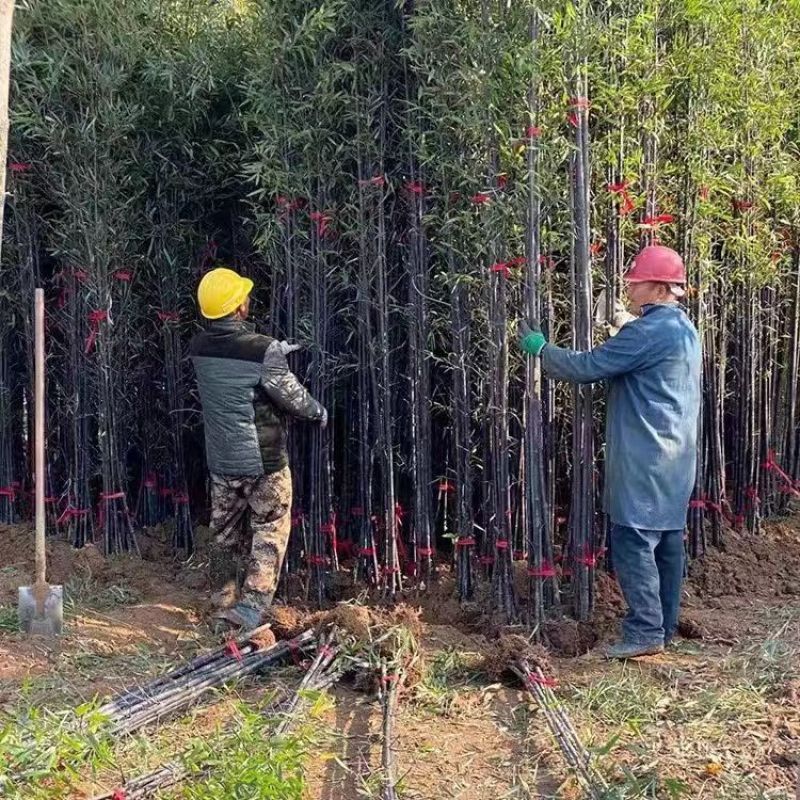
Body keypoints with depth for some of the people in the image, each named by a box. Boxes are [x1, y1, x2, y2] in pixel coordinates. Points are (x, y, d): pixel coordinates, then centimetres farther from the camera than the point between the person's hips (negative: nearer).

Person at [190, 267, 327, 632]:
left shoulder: (199, 349, -3)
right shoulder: (263, 350, -21)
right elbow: (292, 396, -11)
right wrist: (318, 411, 9)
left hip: (222, 461, 6)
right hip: (264, 460, -6)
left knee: (226, 534, 19)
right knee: (269, 534, 7)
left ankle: (226, 600, 32)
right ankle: (251, 605, 2)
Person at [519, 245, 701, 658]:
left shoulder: (648, 332, -16)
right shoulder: (684, 330, 15)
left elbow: (586, 366, -15)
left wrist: (540, 349, -1)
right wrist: (625, 330, 16)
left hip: (644, 461, -10)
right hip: (674, 461, 10)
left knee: (633, 543, -6)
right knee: (667, 542, 12)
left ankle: (645, 632, -3)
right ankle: (665, 627, 19)